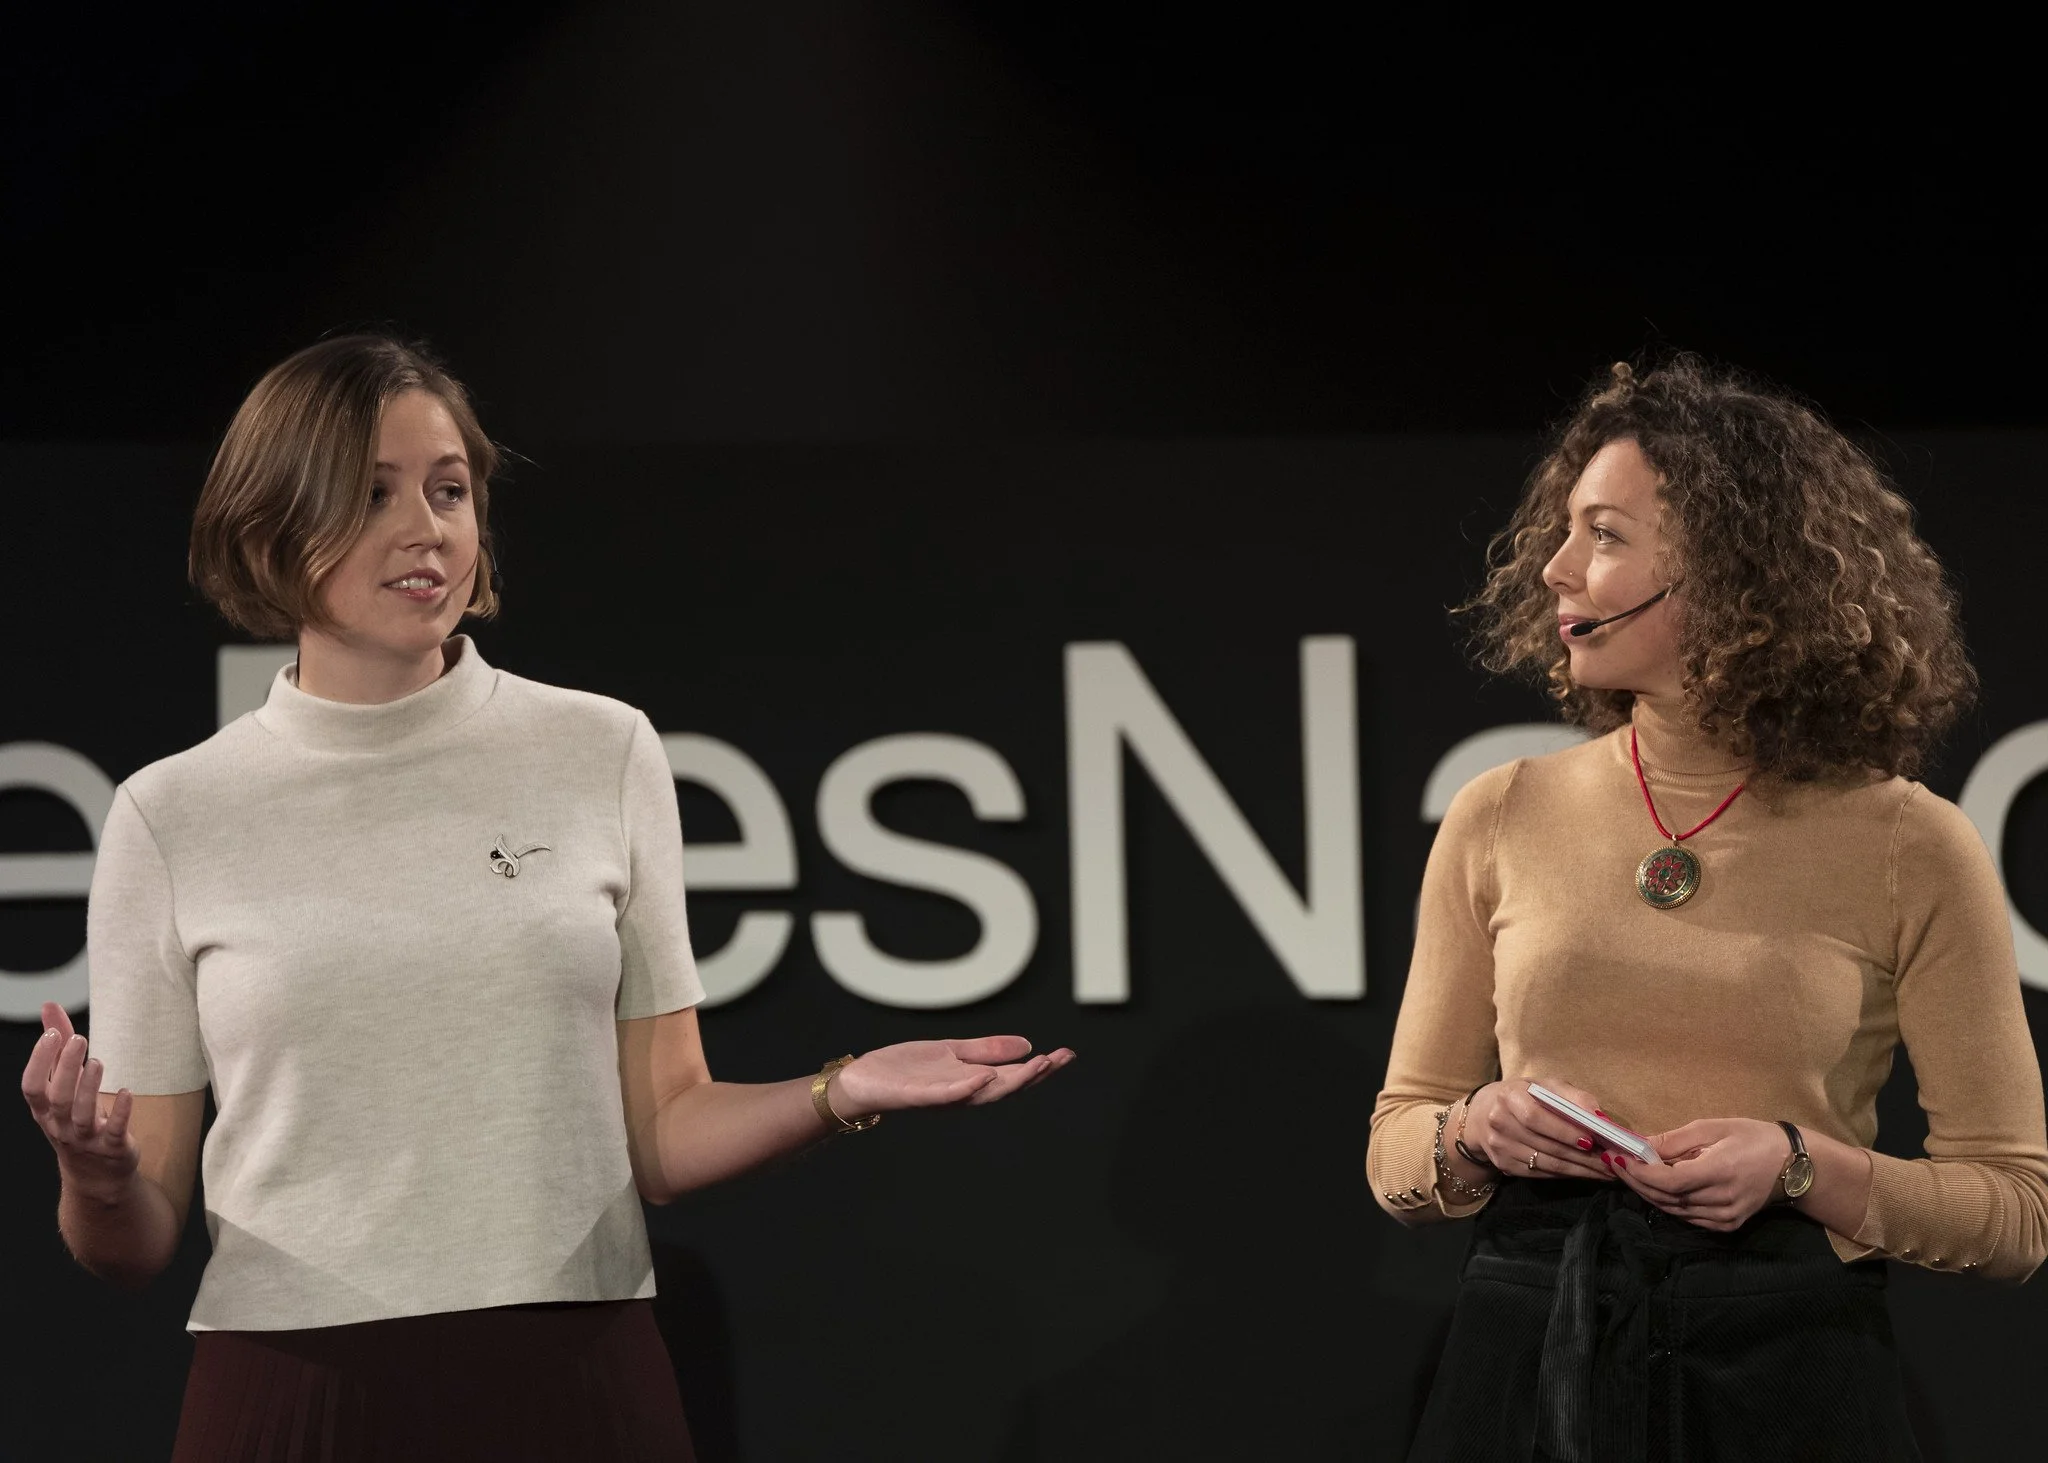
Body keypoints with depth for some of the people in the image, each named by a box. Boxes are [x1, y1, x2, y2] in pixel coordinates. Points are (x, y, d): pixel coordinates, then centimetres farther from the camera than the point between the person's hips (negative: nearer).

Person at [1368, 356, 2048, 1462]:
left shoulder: (1909, 850, -3)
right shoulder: (1499, 821, 5)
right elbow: (1395, 1150, 12)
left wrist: (1802, 1167, -14)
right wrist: (1476, 1129, -9)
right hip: (1525, 1360, 2)